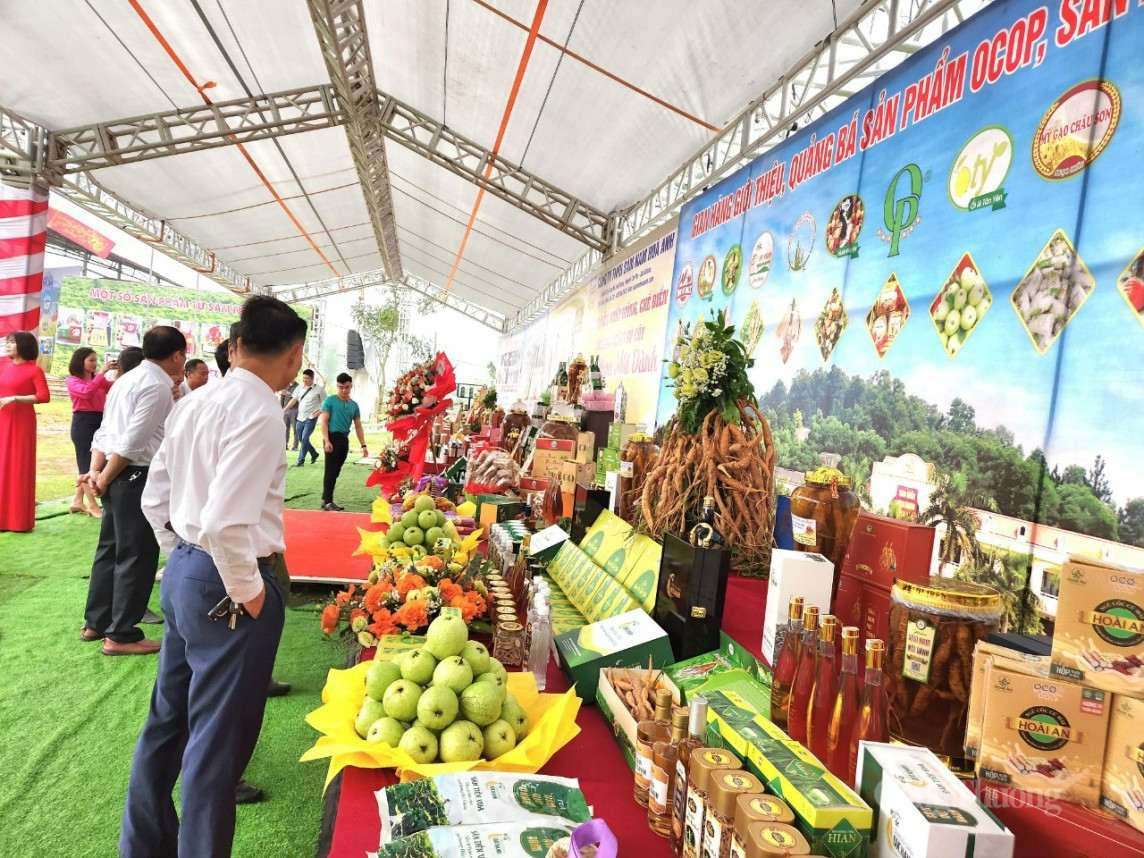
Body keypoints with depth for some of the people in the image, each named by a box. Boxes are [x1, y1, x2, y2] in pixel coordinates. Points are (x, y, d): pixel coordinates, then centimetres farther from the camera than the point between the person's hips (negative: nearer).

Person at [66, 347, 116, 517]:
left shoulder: (98, 378, 11)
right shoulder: (72, 380, -4)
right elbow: (87, 392, -23)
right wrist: (103, 372, -23)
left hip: (99, 421, 6)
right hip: (82, 423, -6)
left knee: (89, 463, 12)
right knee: (87, 463, -3)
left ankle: (78, 501, 24)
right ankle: (92, 505, 0)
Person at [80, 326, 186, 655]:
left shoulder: (129, 378, 15)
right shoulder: (158, 385, -16)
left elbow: (105, 430, 13)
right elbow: (134, 441, -20)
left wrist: (97, 470, 6)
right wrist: (104, 477, -11)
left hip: (119, 476, 10)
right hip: (137, 477, -10)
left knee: (111, 549, 19)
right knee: (137, 555, 0)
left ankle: (95, 624, 31)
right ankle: (121, 635, 10)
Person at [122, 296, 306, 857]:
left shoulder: (196, 402, 7)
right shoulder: (259, 412, -21)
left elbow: (155, 500, 13)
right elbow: (226, 522, -29)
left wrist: (183, 557, 20)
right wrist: (247, 592, -15)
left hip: (183, 573, 9)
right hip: (225, 583, -9)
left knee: (168, 716, 24)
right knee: (218, 738, 7)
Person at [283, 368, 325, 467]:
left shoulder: (319, 389, -6)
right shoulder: (300, 388, 9)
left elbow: (325, 403, -3)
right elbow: (294, 399, 5)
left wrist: (319, 412, -13)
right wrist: (285, 410, -6)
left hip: (311, 419, -6)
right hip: (300, 418, 6)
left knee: (304, 439, -12)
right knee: (301, 439, 12)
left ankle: (301, 460, -1)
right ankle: (314, 454, 32)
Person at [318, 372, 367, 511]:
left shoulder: (354, 405, 12)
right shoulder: (330, 400, -2)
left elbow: (358, 426, 14)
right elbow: (323, 421, -8)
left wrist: (363, 445, 8)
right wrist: (326, 440, -18)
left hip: (344, 439, 6)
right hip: (332, 437, -6)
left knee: (336, 472, 10)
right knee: (330, 471, -7)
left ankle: (326, 499, 19)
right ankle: (328, 502, -5)